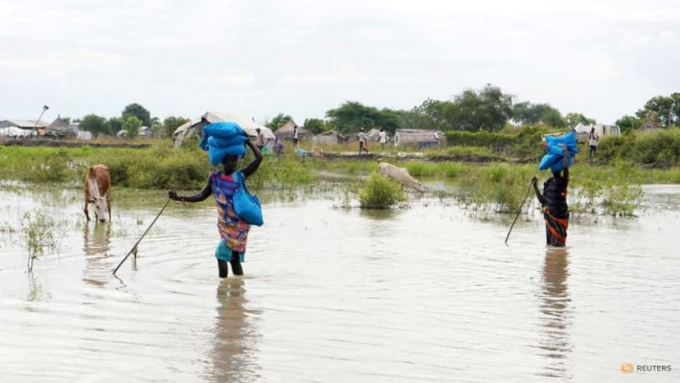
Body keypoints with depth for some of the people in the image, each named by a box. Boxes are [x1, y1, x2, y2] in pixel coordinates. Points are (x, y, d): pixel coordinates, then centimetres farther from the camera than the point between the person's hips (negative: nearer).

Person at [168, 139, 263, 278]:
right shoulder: (215, 177, 5)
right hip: (225, 225, 5)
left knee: (221, 255, -11)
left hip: (238, 225, -5)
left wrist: (247, 141, -3)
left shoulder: (240, 176, -6)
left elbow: (259, 157, -12)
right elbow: (201, 196, 5)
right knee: (234, 258, 11)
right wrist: (179, 197, -6)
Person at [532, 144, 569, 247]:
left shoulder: (563, 181, -4)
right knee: (550, 242, 8)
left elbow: (566, 167, -23)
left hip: (561, 216, -5)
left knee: (559, 243, -6)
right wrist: (534, 186, 3)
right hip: (550, 215, 5)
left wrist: (565, 151, -14)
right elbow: (542, 200, 10)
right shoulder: (548, 183, 11)